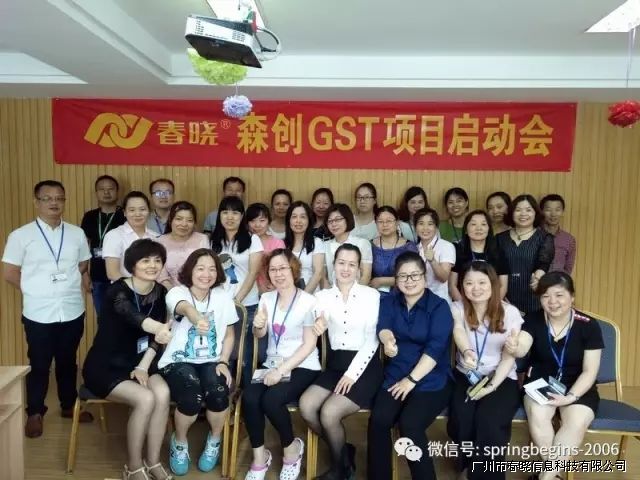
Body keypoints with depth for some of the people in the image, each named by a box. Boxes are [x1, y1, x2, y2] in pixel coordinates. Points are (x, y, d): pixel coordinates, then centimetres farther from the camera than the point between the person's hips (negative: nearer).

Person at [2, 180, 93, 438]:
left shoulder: (77, 233, 4)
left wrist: (84, 284, -3)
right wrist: (35, 290, 0)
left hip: (73, 310, 3)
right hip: (39, 313, -2)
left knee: (68, 362, 16)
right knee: (39, 365, 11)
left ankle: (69, 405, 33)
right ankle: (35, 413, 28)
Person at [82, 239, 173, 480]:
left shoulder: (160, 293, -2)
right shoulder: (118, 290, -21)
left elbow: (156, 339, 2)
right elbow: (131, 315, -45)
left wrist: (143, 367, -12)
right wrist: (157, 328, -66)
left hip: (137, 362, 5)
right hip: (104, 365, -5)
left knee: (163, 393, -24)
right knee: (145, 399, -28)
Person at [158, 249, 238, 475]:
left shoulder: (222, 297, 2)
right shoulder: (177, 292, -10)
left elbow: (229, 334, 10)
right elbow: (185, 307, -36)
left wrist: (223, 362, -6)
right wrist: (196, 318, -60)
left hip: (211, 361, 2)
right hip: (178, 361, -2)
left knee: (218, 393, -28)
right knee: (192, 398, -30)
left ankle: (214, 440, 6)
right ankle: (179, 442, 6)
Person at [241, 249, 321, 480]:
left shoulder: (308, 301, -8)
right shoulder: (266, 298, 7)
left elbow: (309, 344, -12)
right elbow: (260, 335, 15)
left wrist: (282, 370, -20)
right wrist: (258, 326, -10)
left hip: (302, 368, -4)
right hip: (272, 365, 4)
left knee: (271, 399, -29)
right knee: (249, 397, -24)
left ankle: (292, 448, 0)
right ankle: (259, 456, -2)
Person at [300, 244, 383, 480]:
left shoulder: (371, 295, -3)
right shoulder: (323, 296, 8)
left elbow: (372, 340, -7)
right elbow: (316, 331, 2)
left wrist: (352, 373, -16)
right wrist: (317, 327, -22)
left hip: (365, 365, -4)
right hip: (335, 364, 4)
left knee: (329, 413, -21)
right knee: (306, 406, -19)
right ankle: (344, 451, 7)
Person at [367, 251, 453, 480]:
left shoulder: (439, 306, -2)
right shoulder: (389, 301, 10)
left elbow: (435, 348, -12)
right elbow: (383, 325, -9)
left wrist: (412, 379, -17)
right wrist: (387, 339, -34)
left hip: (431, 381, -3)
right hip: (395, 376, 3)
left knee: (409, 423, -26)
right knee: (378, 420, -22)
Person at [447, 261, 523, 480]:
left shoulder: (509, 312, -2)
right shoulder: (457, 308, 0)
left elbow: (509, 356, -5)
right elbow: (458, 331, -23)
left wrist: (492, 386, -19)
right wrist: (466, 351, -47)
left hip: (501, 379, -1)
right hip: (465, 376, 1)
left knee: (488, 421, -28)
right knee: (460, 419, -25)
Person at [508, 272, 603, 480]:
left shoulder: (588, 326, -8)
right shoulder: (534, 320, -4)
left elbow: (589, 371, -7)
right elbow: (523, 348, -21)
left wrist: (570, 397, -21)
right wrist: (515, 348, -46)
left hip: (577, 387, 0)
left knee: (577, 422, -30)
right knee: (537, 414, -30)